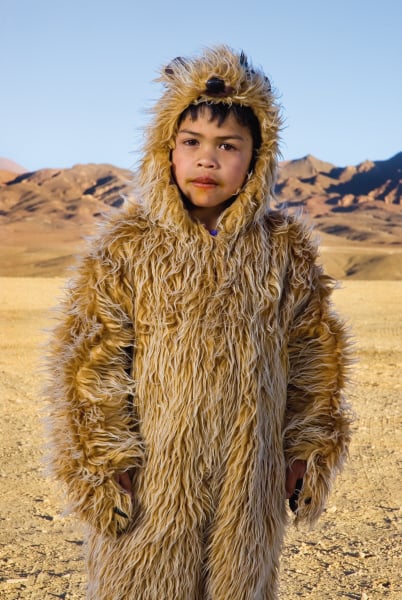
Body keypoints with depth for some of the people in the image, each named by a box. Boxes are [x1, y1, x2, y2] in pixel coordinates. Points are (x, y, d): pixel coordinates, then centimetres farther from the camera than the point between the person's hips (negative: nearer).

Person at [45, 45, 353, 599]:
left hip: (250, 478, 2)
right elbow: (88, 359, -6)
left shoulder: (286, 248, 1)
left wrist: (307, 449, 7)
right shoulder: (127, 247, -5)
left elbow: (314, 352, 8)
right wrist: (103, 462, -9)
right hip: (151, 478, -2)